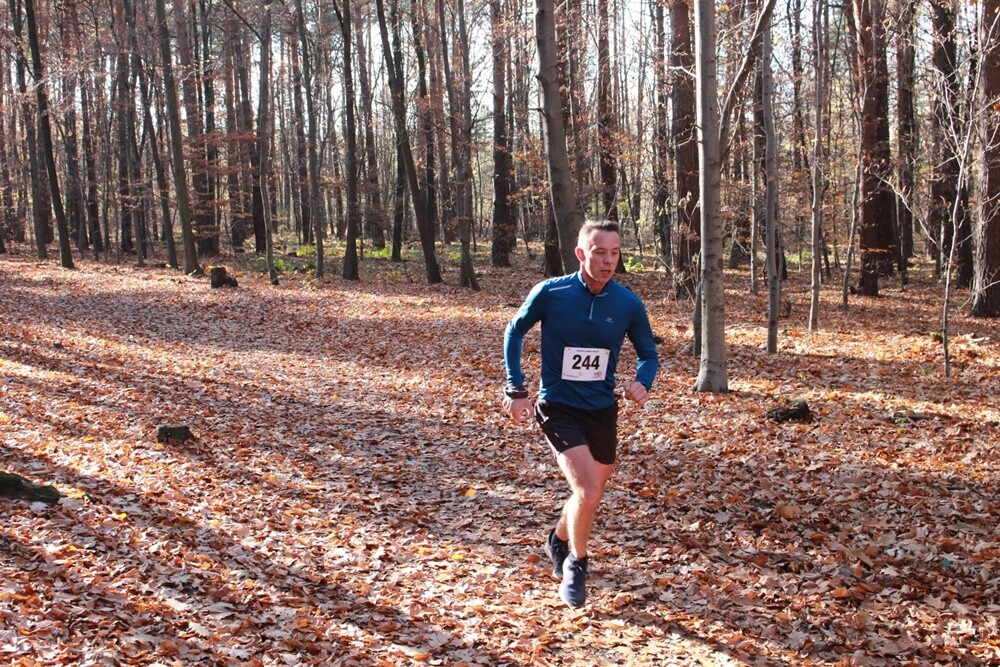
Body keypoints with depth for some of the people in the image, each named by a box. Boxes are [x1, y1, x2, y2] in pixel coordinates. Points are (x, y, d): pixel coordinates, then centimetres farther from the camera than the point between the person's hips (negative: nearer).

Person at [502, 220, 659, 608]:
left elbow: (648, 353, 6)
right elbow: (515, 332, 2)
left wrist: (643, 382, -15)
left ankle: (559, 540, 50)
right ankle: (576, 565, 6)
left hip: (602, 410, 4)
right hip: (557, 408, -4)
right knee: (588, 491, -20)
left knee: (591, 493, 17)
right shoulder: (550, 293, -15)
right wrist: (516, 389, -2)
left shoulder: (629, 304, -8)